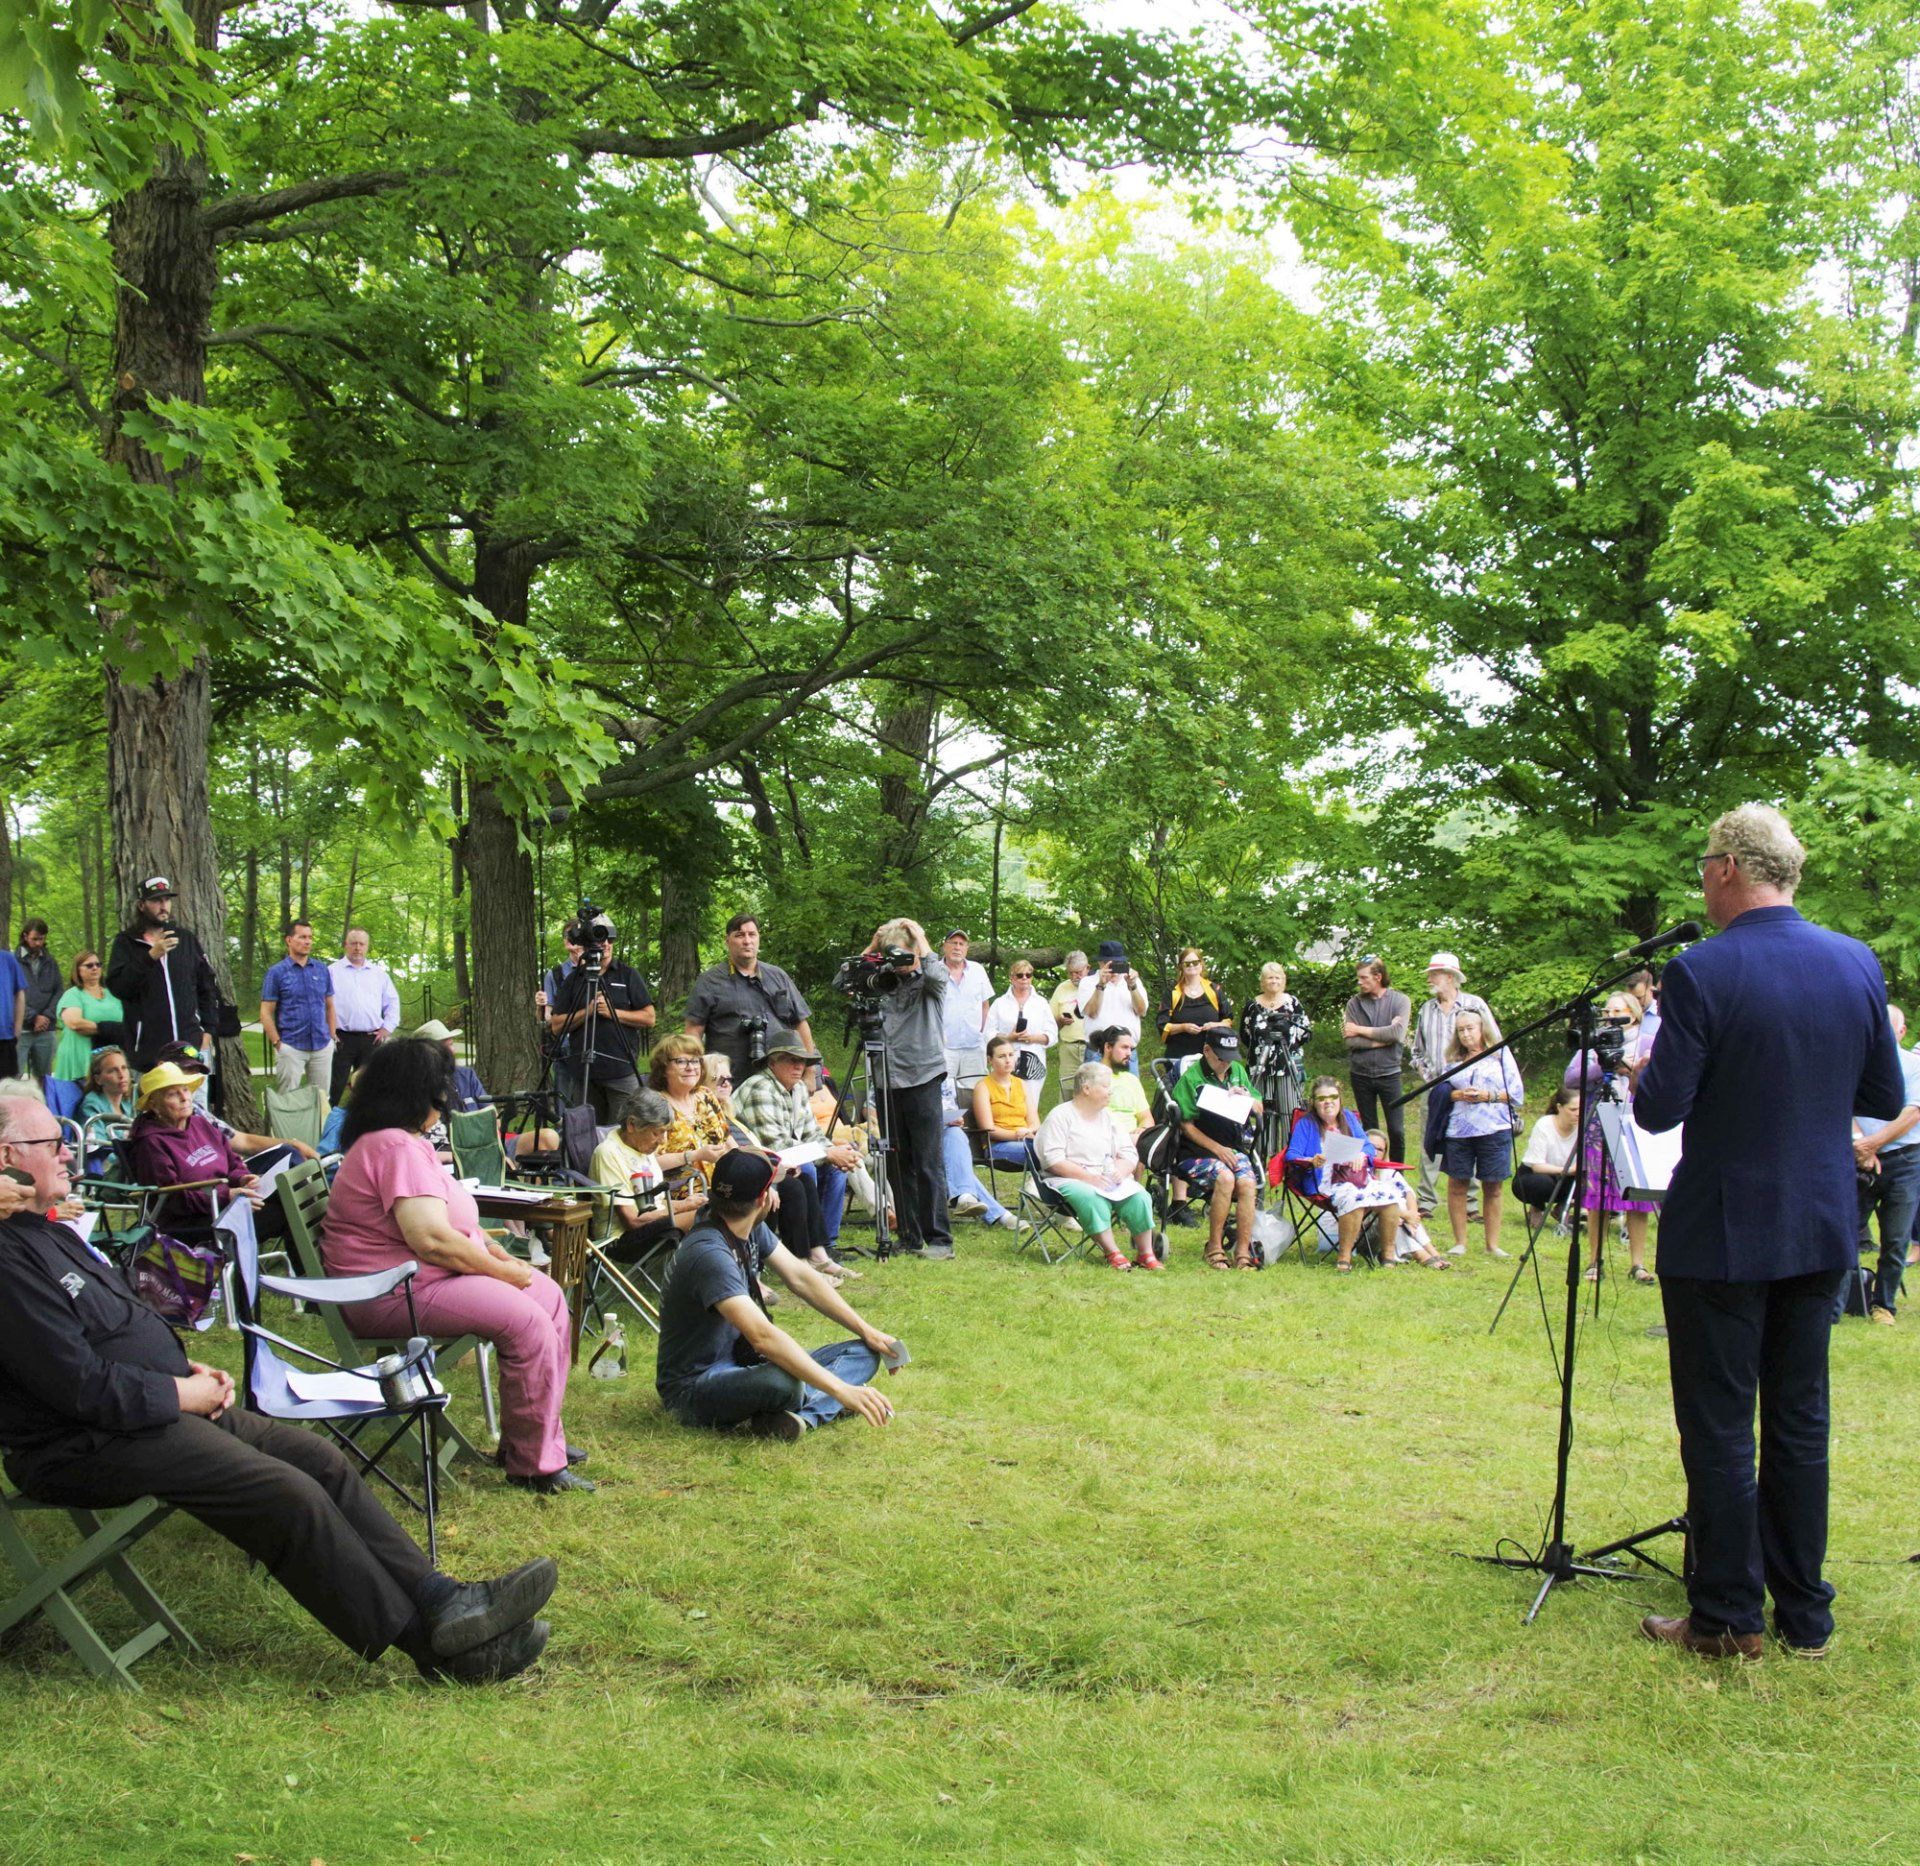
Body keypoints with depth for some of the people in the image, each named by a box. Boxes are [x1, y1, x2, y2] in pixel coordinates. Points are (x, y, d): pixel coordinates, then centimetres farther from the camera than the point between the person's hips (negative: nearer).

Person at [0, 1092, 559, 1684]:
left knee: (320, 1458, -2)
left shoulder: (51, 1235, 18)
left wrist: (189, 1369, 9)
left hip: (165, 1407, 11)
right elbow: (78, 1384, -23)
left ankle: (438, 1598, -5)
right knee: (289, 1495, -21)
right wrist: (182, 1393, -11)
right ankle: (432, 1642, -14)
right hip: (88, 1446, -11)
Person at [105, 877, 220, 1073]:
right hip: (148, 1048, -2)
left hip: (192, 1044, 2)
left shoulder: (187, 939, 13)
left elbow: (207, 987, 16)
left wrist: (208, 1031, 7)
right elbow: (116, 986, -10)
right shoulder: (126, 942, 4)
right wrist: (150, 957, -19)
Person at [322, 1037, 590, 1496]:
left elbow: (447, 1218, 24)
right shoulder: (397, 1148, -20)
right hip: (393, 1293, -12)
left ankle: (541, 1438, 11)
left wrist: (497, 1253, 8)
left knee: (549, 1296, 6)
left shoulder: (406, 1141, 15)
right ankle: (534, 1466, -13)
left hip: (424, 1275, 12)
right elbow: (432, 1239, -28)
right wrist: (502, 1271, -15)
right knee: (526, 1321, -23)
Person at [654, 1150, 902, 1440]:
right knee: (785, 1383, -43)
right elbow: (763, 1336, -37)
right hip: (693, 1388, -11)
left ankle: (802, 1416, -24)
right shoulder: (709, 1253, -28)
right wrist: (840, 1389, -40)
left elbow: (800, 1277, 10)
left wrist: (866, 1331, 3)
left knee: (863, 1353, -3)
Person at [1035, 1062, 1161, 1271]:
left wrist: (1120, 1170, -10)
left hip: (1106, 1179, 6)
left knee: (1139, 1196, -22)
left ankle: (1146, 1254, -18)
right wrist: (1088, 1177, -21)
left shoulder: (1107, 1118, 18)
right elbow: (1053, 1160, -13)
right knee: (1091, 1197, -38)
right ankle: (1113, 1254, -35)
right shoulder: (1061, 1116, -2)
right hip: (1069, 1180, -5)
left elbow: (1130, 1154, 14)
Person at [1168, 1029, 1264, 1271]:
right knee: (1224, 1177, -32)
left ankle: (1243, 1251, -22)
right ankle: (1214, 1248, -20)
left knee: (1248, 1182, -26)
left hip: (1234, 1148, 4)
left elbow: (1259, 1111, 19)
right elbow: (1186, 1125, -8)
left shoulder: (1238, 1071, 14)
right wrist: (1217, 1148, -14)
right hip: (1198, 1151, -4)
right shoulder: (1190, 1078, -4)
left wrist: (1246, 1097, -3)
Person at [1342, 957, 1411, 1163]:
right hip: (1360, 1074, 2)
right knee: (1369, 1130, 10)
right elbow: (1350, 1040, -9)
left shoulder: (1399, 1001, -3)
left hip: (1388, 1073, -2)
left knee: (1396, 1130, 0)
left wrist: (1361, 1030, -12)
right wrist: (1383, 1038, -15)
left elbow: (1398, 1033, -19)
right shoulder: (1354, 1003, 1)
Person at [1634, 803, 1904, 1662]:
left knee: (1719, 1429, 4)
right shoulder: (1860, 965, 0)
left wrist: (1644, 1071, 3)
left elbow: (1659, 1109, -17)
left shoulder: (1702, 973, -18)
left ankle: (1728, 1617, 11)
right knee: (1800, 1421, 14)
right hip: (1821, 1232, 6)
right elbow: (1885, 1099, 7)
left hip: (1722, 1235, -5)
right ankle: (1804, 1615, 21)